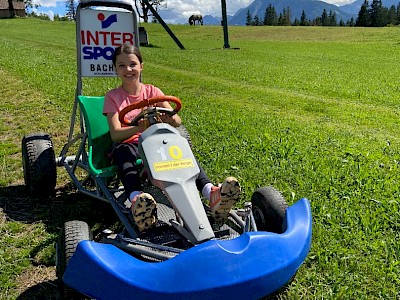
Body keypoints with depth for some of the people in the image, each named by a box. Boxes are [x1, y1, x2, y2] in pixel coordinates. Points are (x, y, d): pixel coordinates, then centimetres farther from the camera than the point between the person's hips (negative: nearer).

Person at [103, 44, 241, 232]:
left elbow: (177, 121, -2)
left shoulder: (152, 91, 9)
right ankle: (136, 199, -62)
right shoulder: (113, 97, 3)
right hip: (128, 144, -1)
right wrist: (139, 128, -33)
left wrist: (168, 118, -28)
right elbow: (115, 134, -12)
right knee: (123, 151, -38)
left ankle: (211, 193, -48)